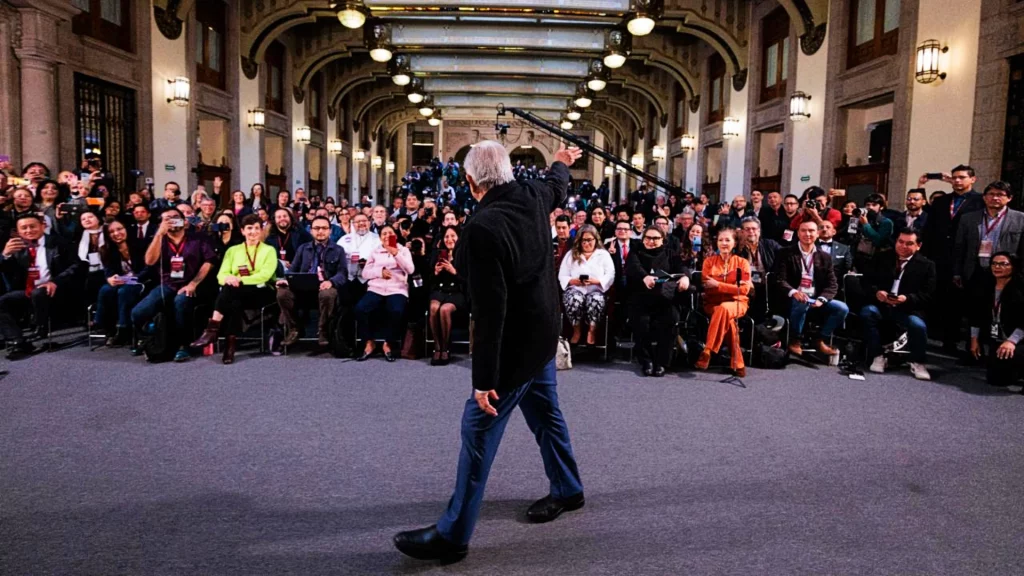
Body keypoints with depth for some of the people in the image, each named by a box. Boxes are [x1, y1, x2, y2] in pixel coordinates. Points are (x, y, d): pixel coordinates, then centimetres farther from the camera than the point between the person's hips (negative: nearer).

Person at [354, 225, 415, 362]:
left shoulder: (403, 250, 13)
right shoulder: (375, 251, 19)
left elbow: (410, 270, -4)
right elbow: (365, 273, 11)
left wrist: (396, 254, -14)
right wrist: (380, 271, -8)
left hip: (397, 290, -2)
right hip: (376, 289, 2)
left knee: (396, 311, -35)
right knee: (360, 309, -27)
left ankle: (388, 344, -12)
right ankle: (369, 342, -9)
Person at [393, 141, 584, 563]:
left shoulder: (483, 226, -27)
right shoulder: (534, 197, -4)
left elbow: (490, 310, -29)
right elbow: (557, 185, 24)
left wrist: (484, 379, -24)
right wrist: (561, 162, 47)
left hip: (516, 343, -9)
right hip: (541, 332, 9)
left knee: (478, 430, -1)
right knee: (545, 412, 24)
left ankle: (452, 535, 8)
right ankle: (567, 489, 43)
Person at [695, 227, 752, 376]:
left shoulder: (742, 262, 5)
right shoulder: (709, 261, 9)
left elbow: (744, 289, -6)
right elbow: (706, 286, -1)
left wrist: (718, 284, -14)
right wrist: (732, 286, -11)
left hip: (737, 303, -1)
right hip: (713, 303, 1)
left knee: (724, 308, -37)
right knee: (727, 319, -34)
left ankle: (707, 352, -36)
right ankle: (737, 363, -31)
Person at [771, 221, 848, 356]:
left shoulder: (825, 257, 13)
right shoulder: (785, 253, 2)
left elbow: (832, 284, 5)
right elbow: (779, 280, -9)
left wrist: (821, 299, -16)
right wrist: (793, 292, -30)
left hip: (816, 299, 4)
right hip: (793, 299, -4)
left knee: (842, 308, -17)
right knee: (801, 303, -37)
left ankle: (821, 340, 0)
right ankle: (796, 340, -15)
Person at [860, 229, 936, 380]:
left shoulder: (926, 265, 5)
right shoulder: (883, 258, 13)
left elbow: (927, 294, -3)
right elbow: (868, 281, 8)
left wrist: (907, 298, -22)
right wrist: (876, 292, -15)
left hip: (908, 309, -2)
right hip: (882, 305, 2)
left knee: (918, 325, -33)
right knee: (867, 312, -30)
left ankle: (917, 363, -5)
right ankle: (877, 357, -17)